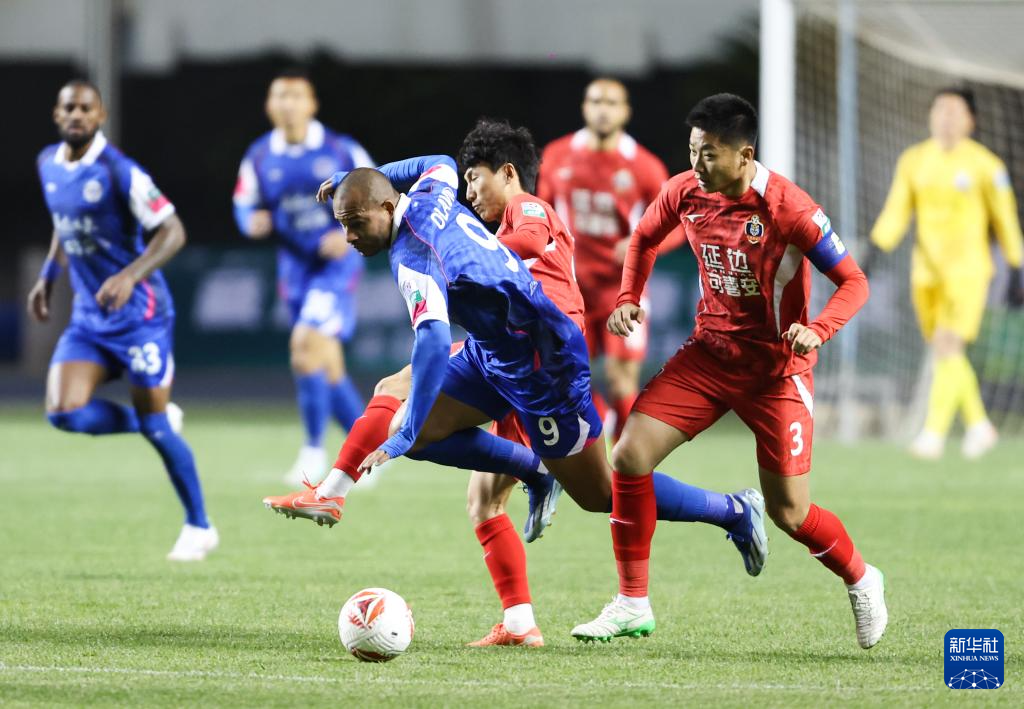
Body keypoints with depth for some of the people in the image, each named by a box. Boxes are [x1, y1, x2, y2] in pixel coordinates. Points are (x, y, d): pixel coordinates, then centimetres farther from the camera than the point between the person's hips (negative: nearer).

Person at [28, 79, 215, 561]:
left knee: (154, 426, -1)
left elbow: (172, 232, -18)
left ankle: (199, 528, 15)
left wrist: (130, 276, -30)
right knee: (64, 413, -12)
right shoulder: (49, 165, 5)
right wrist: (48, 276, 15)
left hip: (139, 315, -6)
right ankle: (156, 421, 14)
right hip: (88, 318, 6)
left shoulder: (118, 171, -17)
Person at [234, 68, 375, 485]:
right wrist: (254, 222, -14)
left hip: (337, 263, -5)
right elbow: (244, 206, 10)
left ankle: (314, 451, -10)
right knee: (328, 365, 8)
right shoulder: (259, 158, 2)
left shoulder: (342, 151, -9)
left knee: (307, 345, -20)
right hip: (295, 267, 5)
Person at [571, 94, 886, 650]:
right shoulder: (685, 192, -6)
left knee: (788, 514, -4)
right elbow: (645, 238, 17)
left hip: (775, 368, -5)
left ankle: (861, 581, 28)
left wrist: (817, 330, -33)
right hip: (708, 353, 5)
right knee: (630, 456, -11)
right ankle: (632, 604, 0)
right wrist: (628, 300, 2)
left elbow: (853, 282, -16)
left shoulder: (786, 208, -21)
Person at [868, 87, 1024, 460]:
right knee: (945, 353, 11)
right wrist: (874, 252, -9)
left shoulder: (984, 164, -5)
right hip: (926, 272, 5)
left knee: (948, 347, -17)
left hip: (968, 270, -5)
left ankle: (934, 433, -22)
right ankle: (979, 426, 28)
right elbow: (896, 212, 5)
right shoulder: (913, 160, 6)